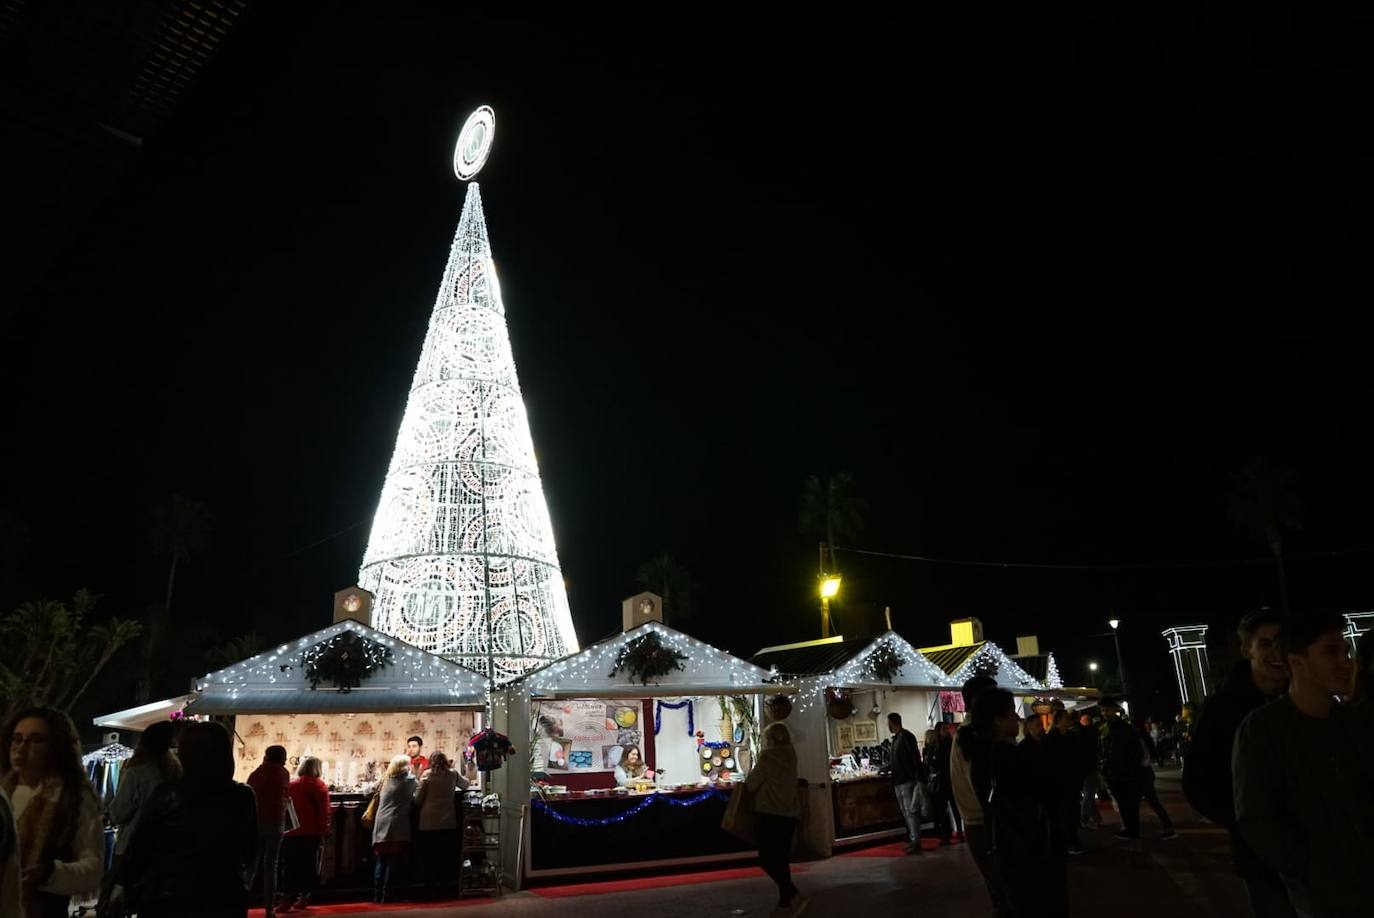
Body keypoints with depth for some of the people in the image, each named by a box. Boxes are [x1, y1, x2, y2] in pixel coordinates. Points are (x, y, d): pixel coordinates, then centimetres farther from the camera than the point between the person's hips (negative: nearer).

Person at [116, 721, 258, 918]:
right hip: (226, 900, 1)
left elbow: (139, 846, -4)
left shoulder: (166, 795, -12)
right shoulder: (243, 797, -7)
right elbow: (249, 851, 5)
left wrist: (125, 883, 13)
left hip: (168, 900, -1)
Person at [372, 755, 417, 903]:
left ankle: (377, 895, 13)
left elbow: (379, 799, 20)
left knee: (381, 862, 11)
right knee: (394, 862, -1)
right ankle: (386, 896, -2)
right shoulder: (409, 779, -1)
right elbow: (415, 800, 2)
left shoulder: (386, 780, 14)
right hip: (397, 826, -5)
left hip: (381, 826, 5)